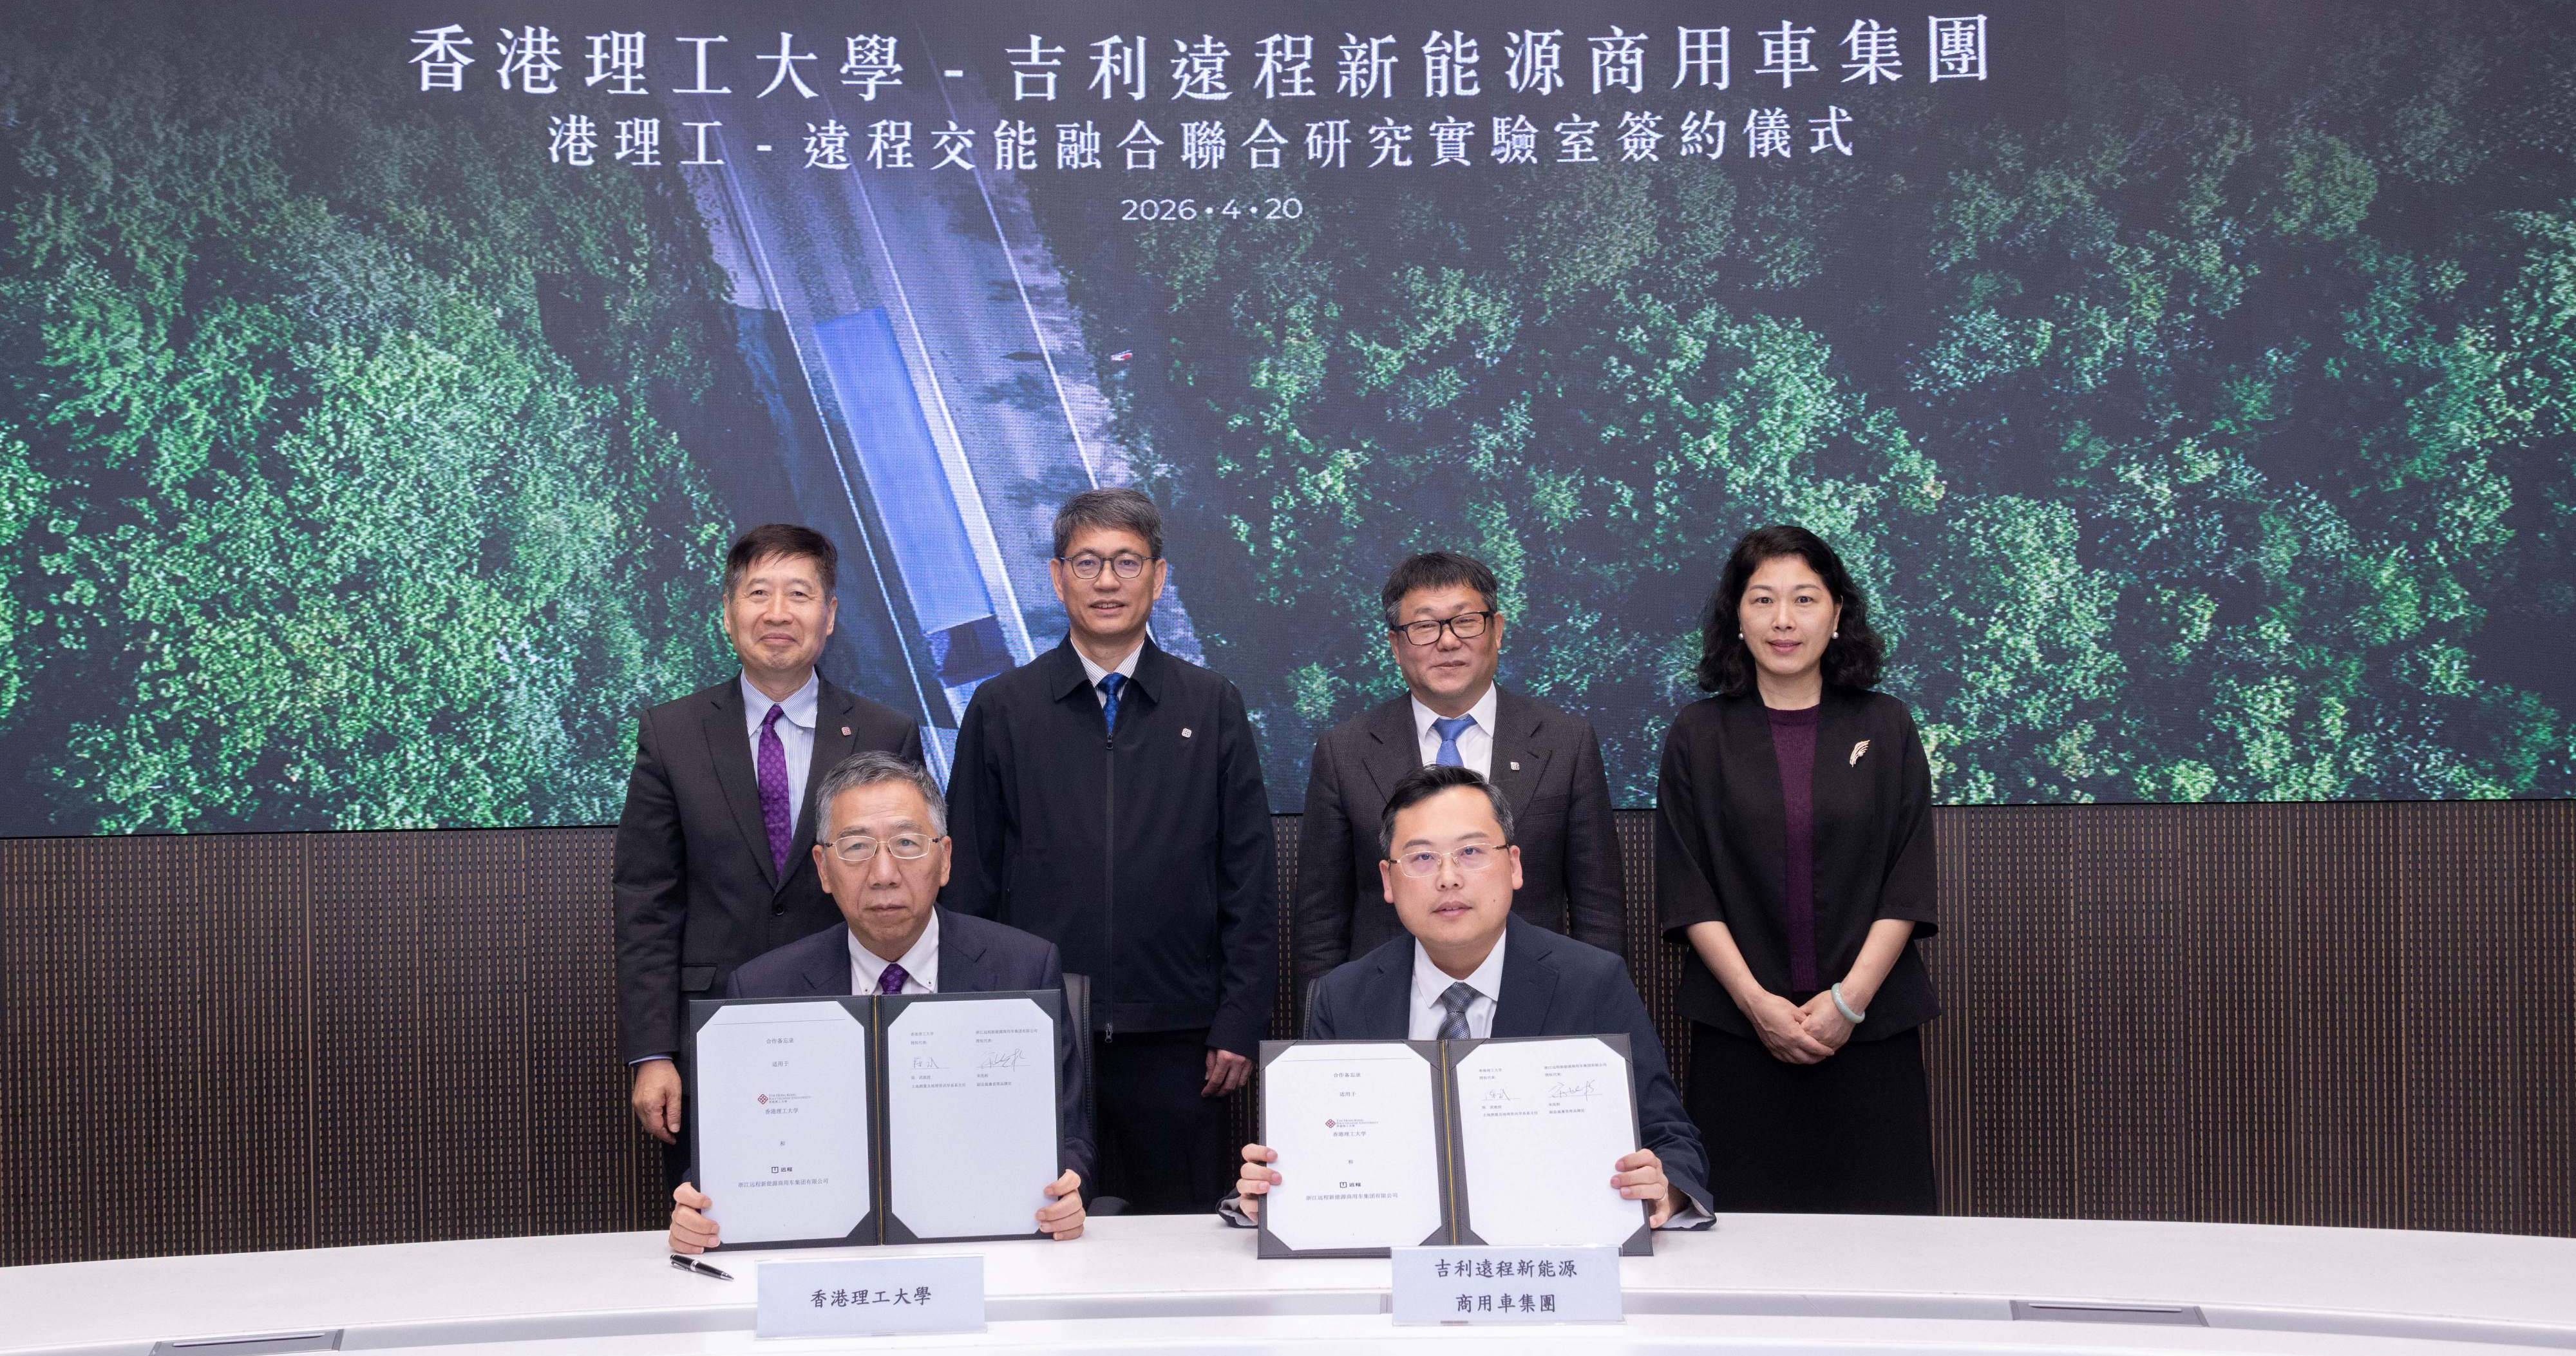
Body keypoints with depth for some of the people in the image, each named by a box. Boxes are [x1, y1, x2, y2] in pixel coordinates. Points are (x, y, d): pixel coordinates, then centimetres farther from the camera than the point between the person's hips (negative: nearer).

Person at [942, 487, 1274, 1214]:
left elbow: (1249, 881, 6)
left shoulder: (1212, 708, 6)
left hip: (1176, 1041, 0)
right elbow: (968, 883, 6)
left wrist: (1240, 1025, -1)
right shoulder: (1001, 710, 5)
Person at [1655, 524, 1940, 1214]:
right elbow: (1686, 890, 1)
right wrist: (1756, 1001, -10)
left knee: (1878, 1218, -1)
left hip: (1872, 1025, 1)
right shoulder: (1698, 735, 5)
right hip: (1739, 1029, 0)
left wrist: (1849, 999, -9)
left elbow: (1908, 883, 2)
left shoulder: (1886, 728, 7)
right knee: (1745, 1223, -2)